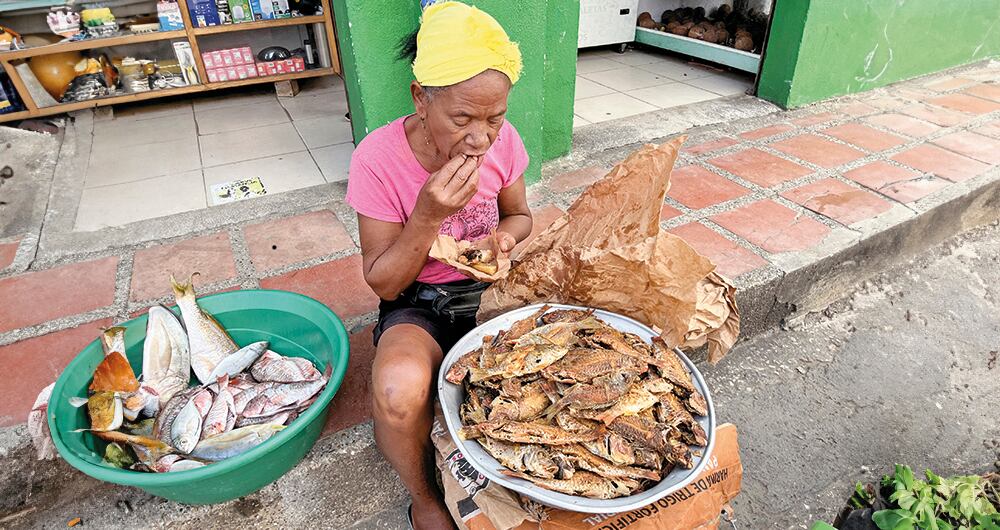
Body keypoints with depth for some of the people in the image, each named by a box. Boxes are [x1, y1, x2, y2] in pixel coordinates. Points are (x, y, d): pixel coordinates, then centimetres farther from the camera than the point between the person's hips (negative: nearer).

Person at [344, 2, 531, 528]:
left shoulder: (501, 139, -10)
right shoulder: (378, 158, -21)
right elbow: (383, 284, -14)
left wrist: (504, 236, -16)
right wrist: (429, 215, -30)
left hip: (489, 289, 4)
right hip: (416, 307, -3)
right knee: (399, 390, -34)